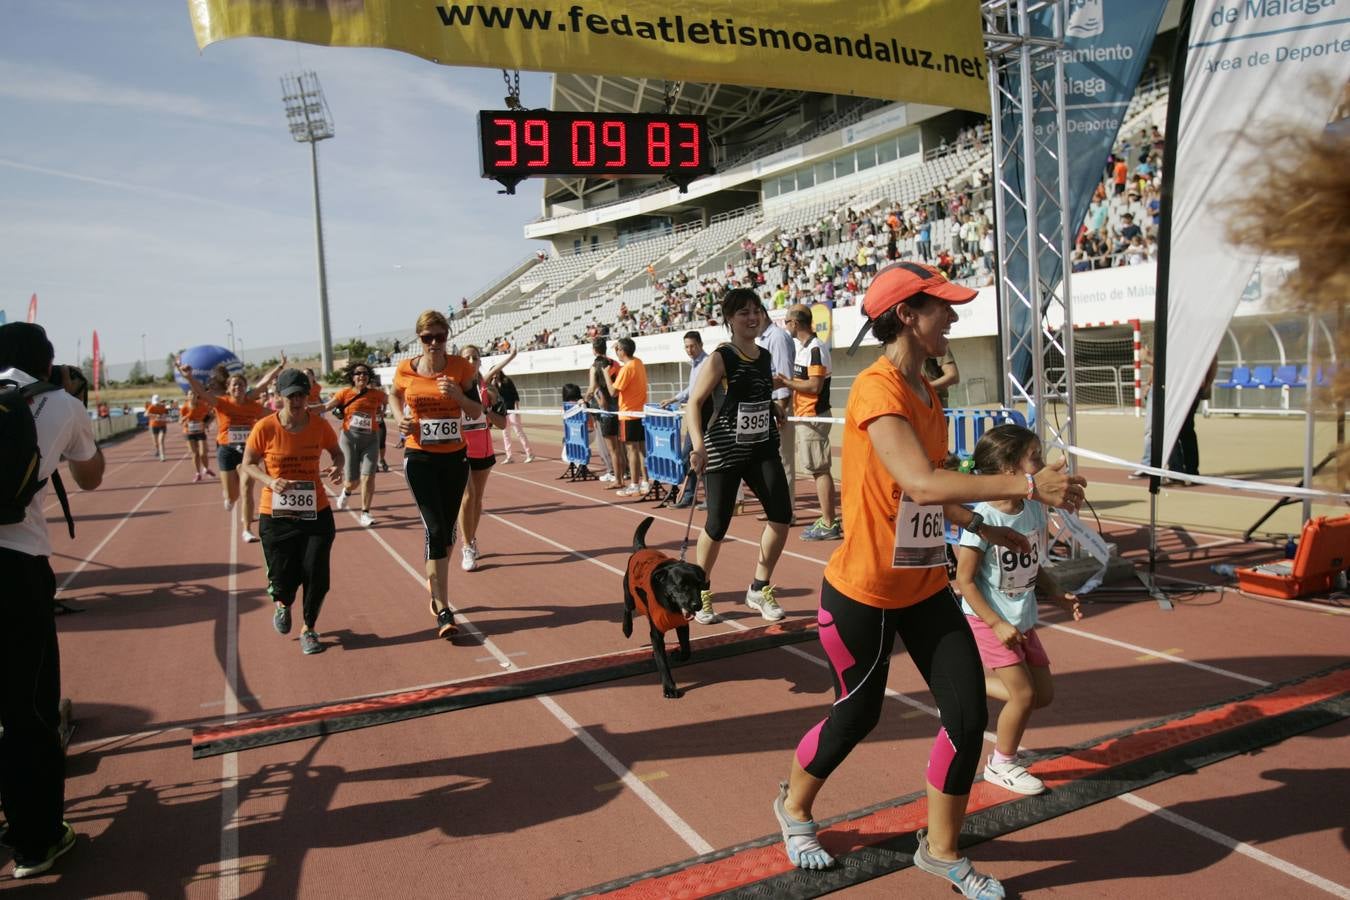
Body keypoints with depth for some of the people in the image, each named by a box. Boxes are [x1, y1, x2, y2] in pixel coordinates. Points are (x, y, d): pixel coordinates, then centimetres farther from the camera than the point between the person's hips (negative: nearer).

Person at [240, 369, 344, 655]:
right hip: (276, 514, -1)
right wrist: (269, 481, -19)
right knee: (284, 579, 0)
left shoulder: (320, 425, -5)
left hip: (316, 513, 1)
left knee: (316, 573, -4)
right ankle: (282, 605, 40)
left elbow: (336, 452, 13)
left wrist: (336, 468, -10)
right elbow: (248, 463, 0)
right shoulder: (265, 428, -10)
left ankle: (308, 630, 21)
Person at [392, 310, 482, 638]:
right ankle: (443, 611, -7)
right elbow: (395, 398, 17)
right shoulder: (405, 370, -4)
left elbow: (476, 412, 0)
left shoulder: (460, 367, -3)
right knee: (435, 531, -10)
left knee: (447, 530, 13)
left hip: (454, 457, 2)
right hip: (420, 458, -2)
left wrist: (459, 395, -20)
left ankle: (435, 583, 39)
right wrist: (400, 420, -4)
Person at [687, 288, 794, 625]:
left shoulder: (765, 356, 8)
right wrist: (698, 445, -29)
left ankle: (759, 589, 15)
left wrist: (774, 408, 6)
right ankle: (701, 592, 23)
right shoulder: (720, 358, -11)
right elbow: (694, 403, -15)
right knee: (717, 524, -2)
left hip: (762, 448, 6)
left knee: (781, 514, -4)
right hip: (723, 451, -6)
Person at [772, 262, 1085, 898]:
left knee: (968, 714, 4)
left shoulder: (924, 389, 7)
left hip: (925, 585, 8)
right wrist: (1028, 485, -34)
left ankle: (940, 849, 27)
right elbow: (922, 484, -35)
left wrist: (982, 528, 14)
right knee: (857, 713, 11)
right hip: (863, 590, -7)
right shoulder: (877, 389, -22)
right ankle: (794, 806, 41)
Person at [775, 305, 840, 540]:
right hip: (805, 416, 10)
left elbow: (815, 386, -21)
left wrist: (785, 382, -13)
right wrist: (784, 383, 5)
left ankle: (829, 525, -4)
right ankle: (827, 519, 19)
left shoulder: (815, 348, -14)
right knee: (818, 469, 12)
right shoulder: (802, 347, 15)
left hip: (814, 417, -10)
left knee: (820, 469, -7)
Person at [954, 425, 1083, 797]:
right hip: (988, 620, -8)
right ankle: (1001, 764, 19)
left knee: (1044, 694, 10)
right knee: (1024, 694, -5)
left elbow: (1034, 569, 12)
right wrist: (996, 624, -20)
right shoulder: (983, 519, -22)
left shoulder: (1035, 511, 0)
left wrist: (1058, 596, -2)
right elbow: (964, 580, -19)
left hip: (1022, 619, 8)